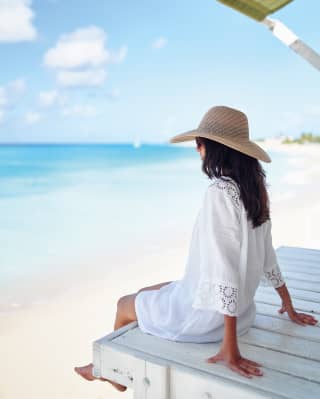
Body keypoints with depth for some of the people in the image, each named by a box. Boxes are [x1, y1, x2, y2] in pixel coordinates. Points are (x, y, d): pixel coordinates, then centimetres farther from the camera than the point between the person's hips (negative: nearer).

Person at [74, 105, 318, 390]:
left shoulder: (220, 192, -27)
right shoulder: (254, 190, -1)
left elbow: (225, 268, -29)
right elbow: (267, 256, 7)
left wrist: (230, 348, -26)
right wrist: (290, 308, 17)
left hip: (205, 313, -8)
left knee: (125, 305, 18)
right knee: (143, 293, 26)